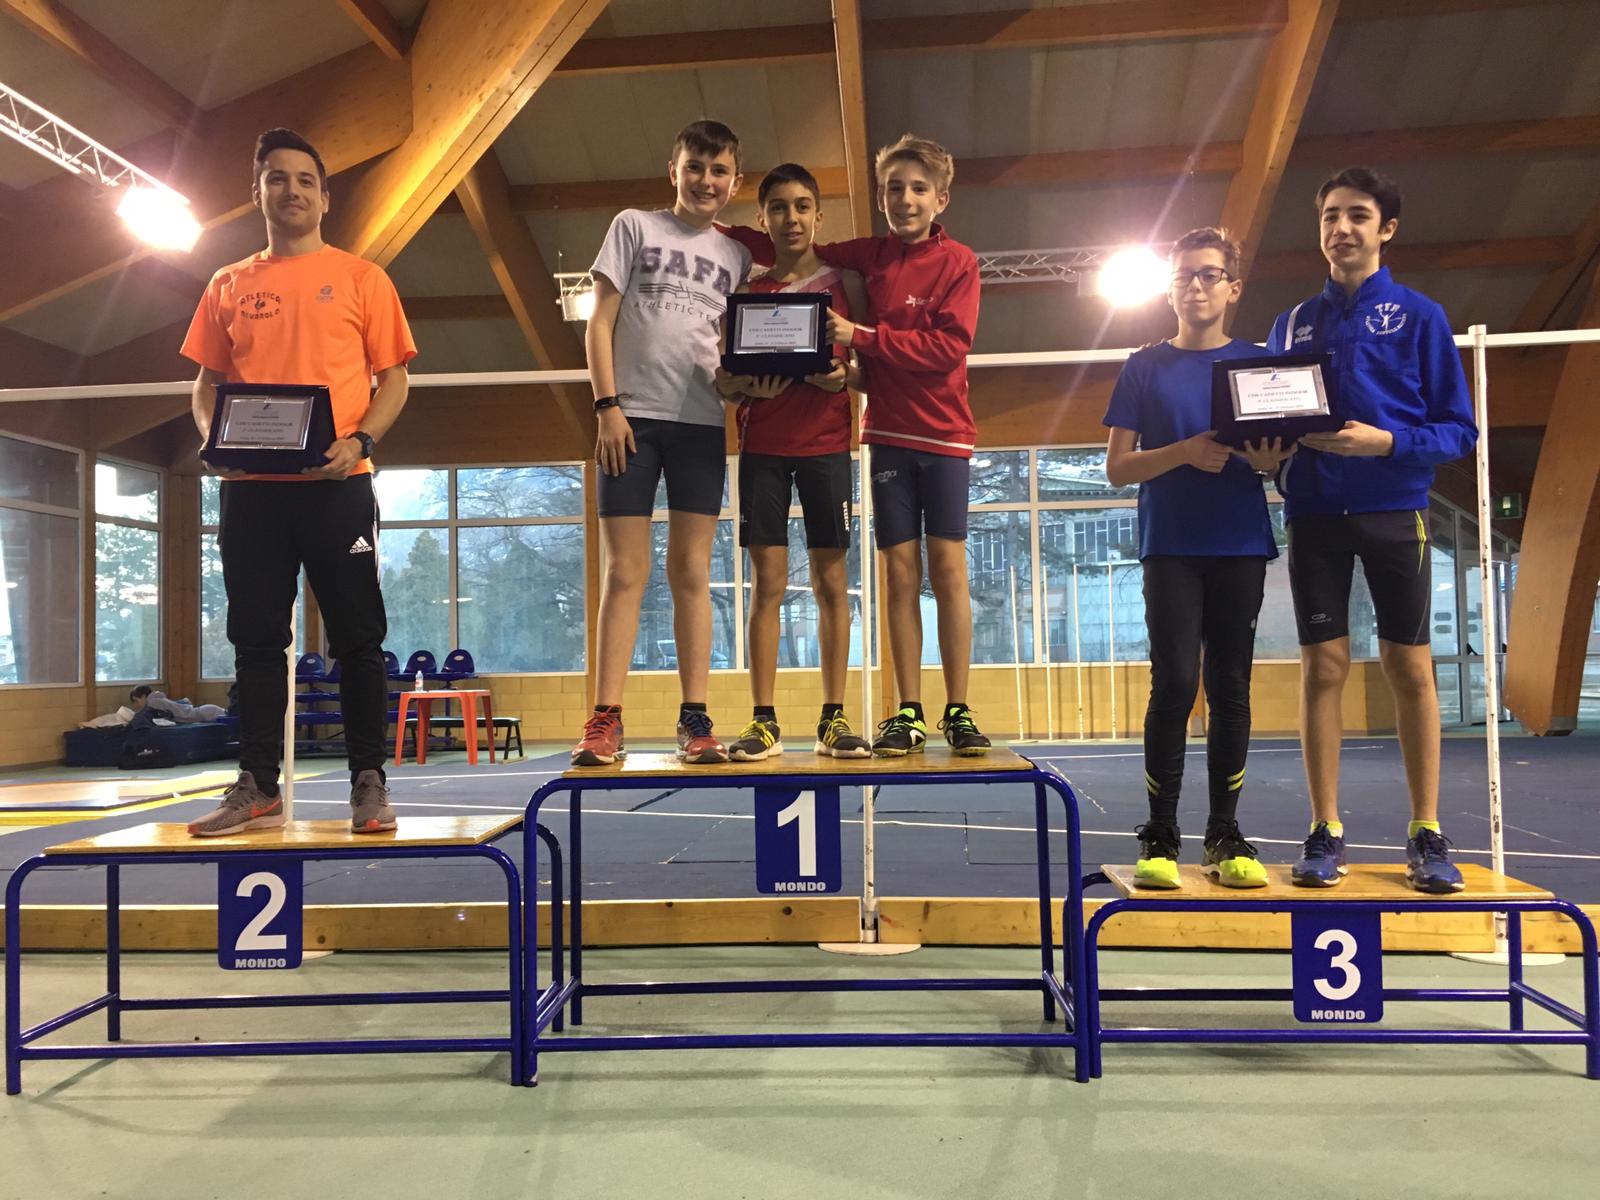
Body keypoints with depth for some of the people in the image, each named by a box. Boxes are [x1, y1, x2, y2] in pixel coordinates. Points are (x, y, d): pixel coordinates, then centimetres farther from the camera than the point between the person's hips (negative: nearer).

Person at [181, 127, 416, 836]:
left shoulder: (360, 278, 8)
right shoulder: (229, 286, 16)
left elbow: (393, 378, 4)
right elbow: (207, 382, 18)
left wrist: (358, 441, -13)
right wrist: (214, 433, -3)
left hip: (336, 482, -3)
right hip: (249, 485, 3)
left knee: (356, 638, -2)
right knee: (256, 638, 5)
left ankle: (368, 784, 5)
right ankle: (257, 788, 13)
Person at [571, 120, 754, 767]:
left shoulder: (735, 255, 16)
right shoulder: (633, 226, 9)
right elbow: (599, 324, 3)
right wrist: (607, 406, -8)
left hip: (702, 423, 2)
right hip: (633, 417, -2)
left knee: (691, 572, 1)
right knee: (624, 572, -4)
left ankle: (694, 720, 5)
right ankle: (605, 720, -1)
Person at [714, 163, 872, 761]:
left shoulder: (845, 283, 8)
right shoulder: (746, 292, 10)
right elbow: (723, 379, 8)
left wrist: (845, 375, -14)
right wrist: (748, 386, -14)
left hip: (826, 443, 0)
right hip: (762, 446, 1)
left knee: (831, 580, 0)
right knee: (767, 581, -2)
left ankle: (834, 718, 6)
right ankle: (763, 721, 2)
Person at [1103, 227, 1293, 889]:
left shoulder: (1258, 363, 13)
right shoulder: (1146, 367, 9)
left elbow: (1282, 455, 12)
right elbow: (1117, 467, 3)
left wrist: (1266, 458, -12)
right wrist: (1185, 452, -13)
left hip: (1241, 546, 2)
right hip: (1170, 547, -2)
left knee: (1230, 688, 3)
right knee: (1175, 684, -10)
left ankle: (1225, 836, 11)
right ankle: (1159, 837, -2)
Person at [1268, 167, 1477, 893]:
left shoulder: (1418, 316, 4)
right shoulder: (1292, 324, 12)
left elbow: (1458, 429, 0)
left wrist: (1385, 442, -17)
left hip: (1393, 512, -2)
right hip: (1314, 514, 2)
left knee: (1409, 667, 1)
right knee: (1323, 666, 0)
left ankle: (1426, 834, 10)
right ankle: (1325, 834, 7)